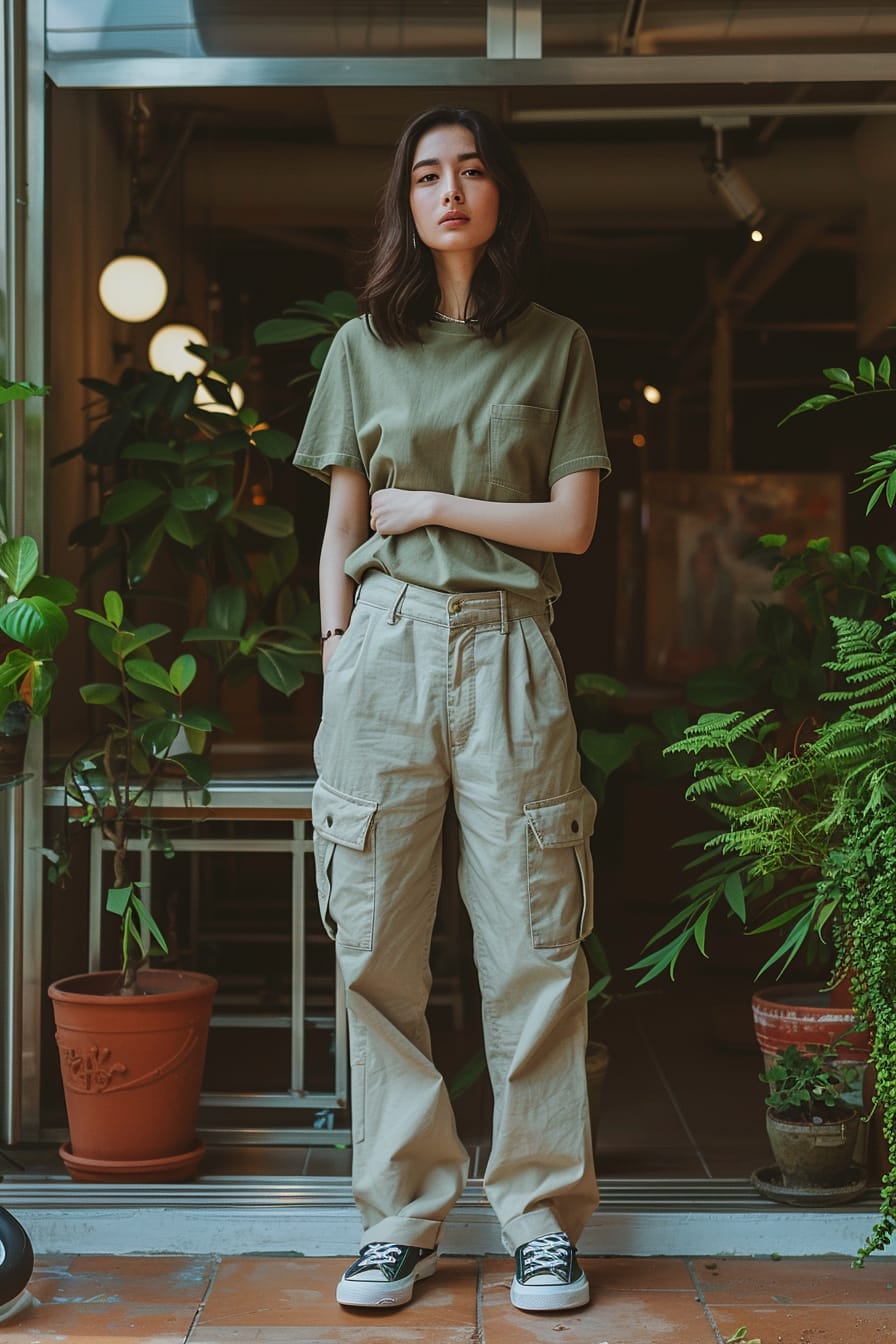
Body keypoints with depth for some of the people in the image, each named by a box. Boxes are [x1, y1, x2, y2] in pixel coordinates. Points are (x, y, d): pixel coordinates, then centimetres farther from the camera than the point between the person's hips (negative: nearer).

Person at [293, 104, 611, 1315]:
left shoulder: (557, 348, 9)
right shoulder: (363, 347, 12)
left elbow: (572, 523, 2)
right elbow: (340, 534, 11)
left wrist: (430, 505, -1)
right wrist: (335, 658, 2)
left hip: (506, 650, -1)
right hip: (384, 646, 1)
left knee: (533, 945, -1)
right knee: (379, 945, 0)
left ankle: (543, 1214, 10)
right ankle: (402, 1215, 10)